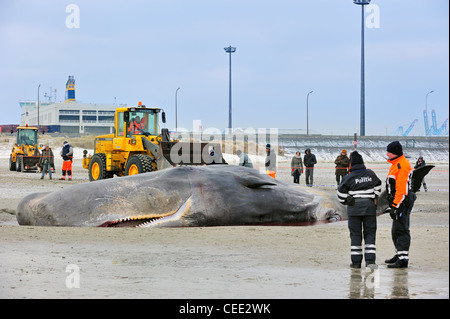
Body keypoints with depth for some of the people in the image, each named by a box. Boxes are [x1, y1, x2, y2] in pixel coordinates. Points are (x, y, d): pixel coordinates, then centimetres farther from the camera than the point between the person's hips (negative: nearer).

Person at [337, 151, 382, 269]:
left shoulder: (349, 178, -7)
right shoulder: (371, 174, 3)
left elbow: (341, 194, -3)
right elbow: (378, 188, 14)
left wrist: (345, 202, 16)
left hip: (354, 208, -2)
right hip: (370, 206, 2)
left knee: (355, 234, 4)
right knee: (370, 233, 6)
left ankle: (356, 261, 4)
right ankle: (370, 260, -5)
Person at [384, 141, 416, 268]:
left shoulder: (402, 165, -18)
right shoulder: (396, 164, 17)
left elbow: (402, 188, -23)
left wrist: (395, 206, -24)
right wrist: (393, 204, 25)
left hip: (402, 202, -11)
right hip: (399, 202, 11)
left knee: (401, 230, -11)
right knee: (396, 231, 18)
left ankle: (403, 259, -12)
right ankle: (399, 254, 28)